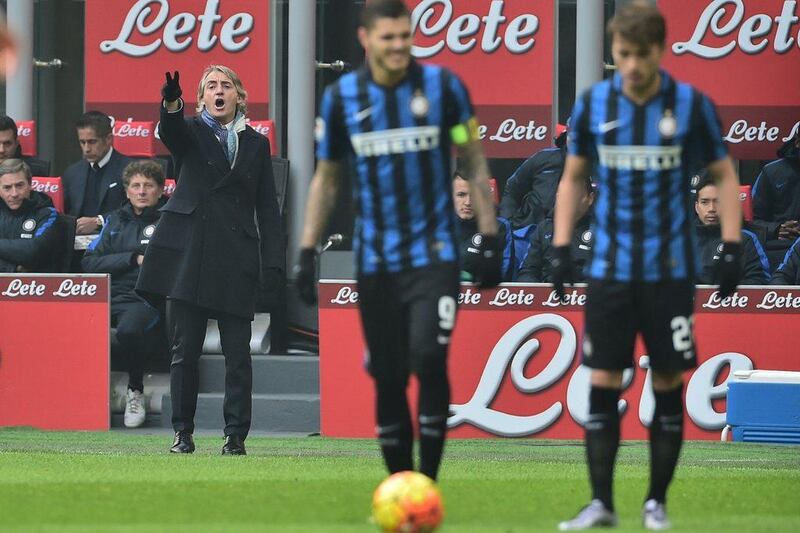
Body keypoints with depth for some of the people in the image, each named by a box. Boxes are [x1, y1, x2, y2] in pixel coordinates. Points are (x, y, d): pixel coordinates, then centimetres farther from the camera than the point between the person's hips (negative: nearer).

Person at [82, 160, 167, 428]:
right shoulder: (116, 220, 23)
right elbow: (90, 262, 11)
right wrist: (134, 259, 1)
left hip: (145, 298, -4)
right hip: (106, 296, 4)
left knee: (128, 330, -39)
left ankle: (136, 390, -12)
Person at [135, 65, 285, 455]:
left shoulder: (256, 145, 14)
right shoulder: (191, 133, 9)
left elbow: (267, 208, 12)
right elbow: (170, 132, -17)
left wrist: (273, 262, 1)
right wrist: (171, 104, -40)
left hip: (237, 260, 1)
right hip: (189, 254, -1)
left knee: (238, 354, -3)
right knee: (184, 350, 0)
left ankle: (236, 436, 2)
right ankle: (183, 433, 8)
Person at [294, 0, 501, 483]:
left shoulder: (443, 86, -3)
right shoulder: (342, 97, 2)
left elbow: (474, 165, 4)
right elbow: (327, 179, 11)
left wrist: (490, 240, 0)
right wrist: (308, 253, 7)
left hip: (435, 256, -2)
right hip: (376, 260, 2)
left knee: (429, 360, -17)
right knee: (388, 378, 4)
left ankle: (429, 484, -9)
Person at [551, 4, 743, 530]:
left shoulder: (692, 105, -4)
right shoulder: (593, 105, 1)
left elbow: (724, 175, 5)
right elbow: (573, 178, 13)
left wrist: (731, 245, -4)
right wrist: (561, 246, 4)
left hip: (670, 270, -1)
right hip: (610, 267, 1)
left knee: (668, 385, 2)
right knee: (603, 383, -2)